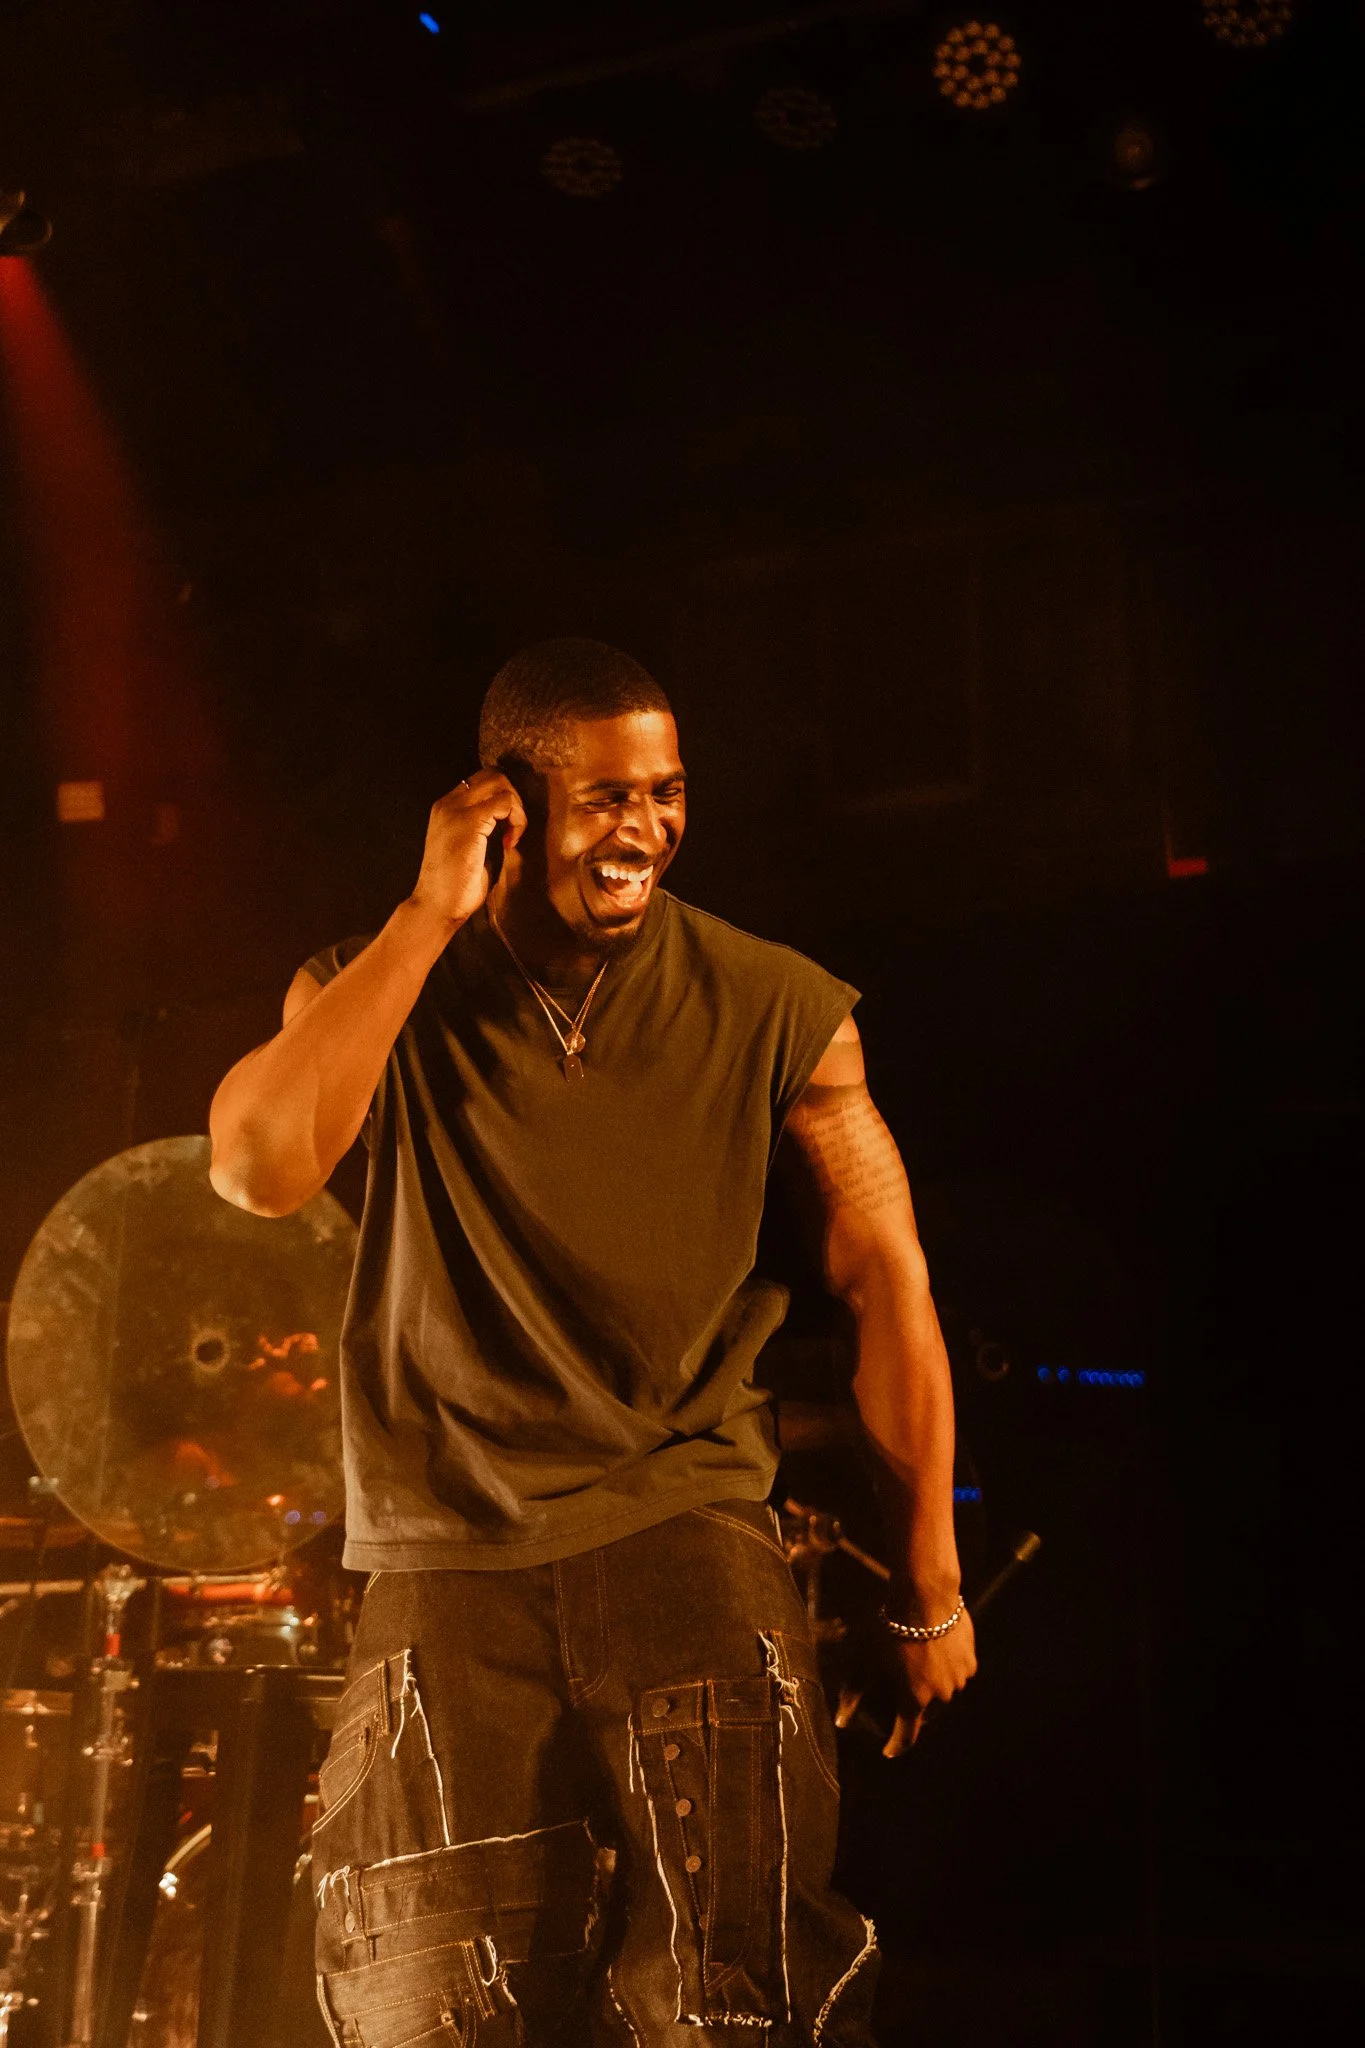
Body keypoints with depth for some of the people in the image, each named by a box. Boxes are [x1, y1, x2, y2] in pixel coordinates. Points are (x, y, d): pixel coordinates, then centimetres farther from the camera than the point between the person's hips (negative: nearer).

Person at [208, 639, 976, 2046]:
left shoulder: (773, 1008, 0)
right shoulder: (379, 987, 3)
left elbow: (885, 1280, 4)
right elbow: (256, 1167, -16)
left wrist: (927, 1587, 6)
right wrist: (432, 917, -14)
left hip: (688, 1540, -1)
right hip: (446, 1570, 1)